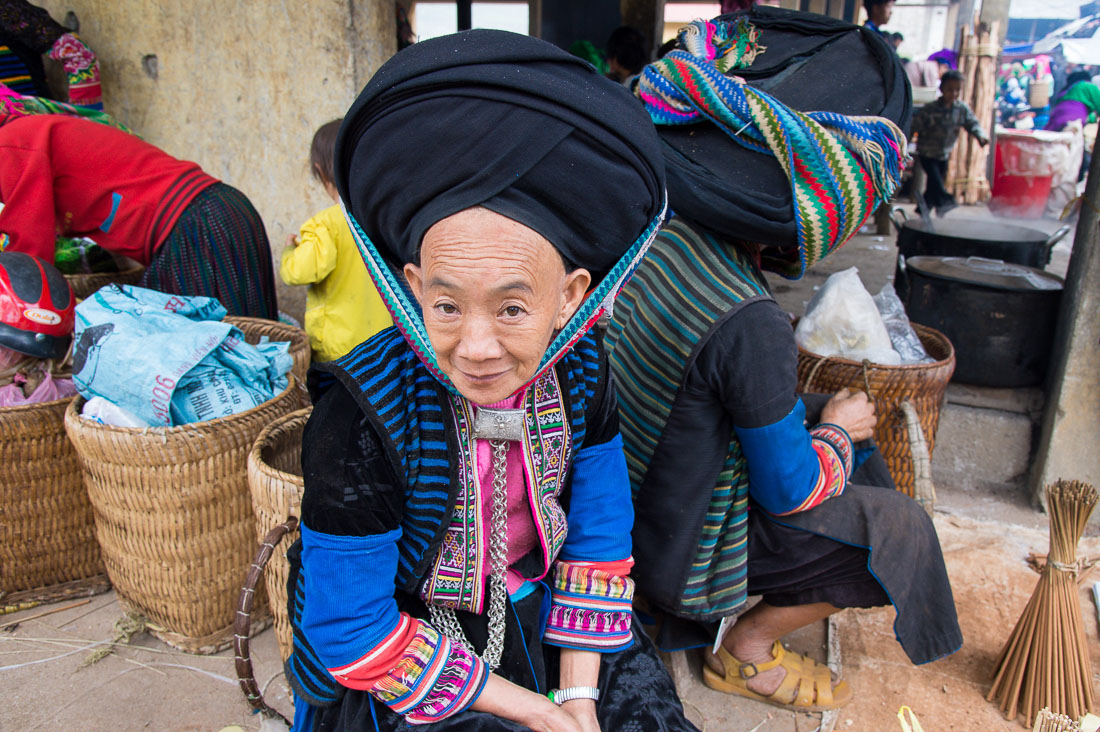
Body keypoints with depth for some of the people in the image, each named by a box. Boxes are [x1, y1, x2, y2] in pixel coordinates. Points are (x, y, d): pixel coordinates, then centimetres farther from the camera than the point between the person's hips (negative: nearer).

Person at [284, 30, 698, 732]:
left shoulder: (578, 367, -14)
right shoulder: (357, 423, -28)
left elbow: (597, 538, -2)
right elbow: (351, 634, -20)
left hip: (538, 612, 4)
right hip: (404, 648, -3)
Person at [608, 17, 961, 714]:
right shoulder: (751, 325, -35)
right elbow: (790, 490, -22)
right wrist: (838, 429, -3)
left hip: (627, 492, 8)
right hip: (689, 543, -8)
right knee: (900, 528, 3)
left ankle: (734, 610, 26)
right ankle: (746, 649, 15)